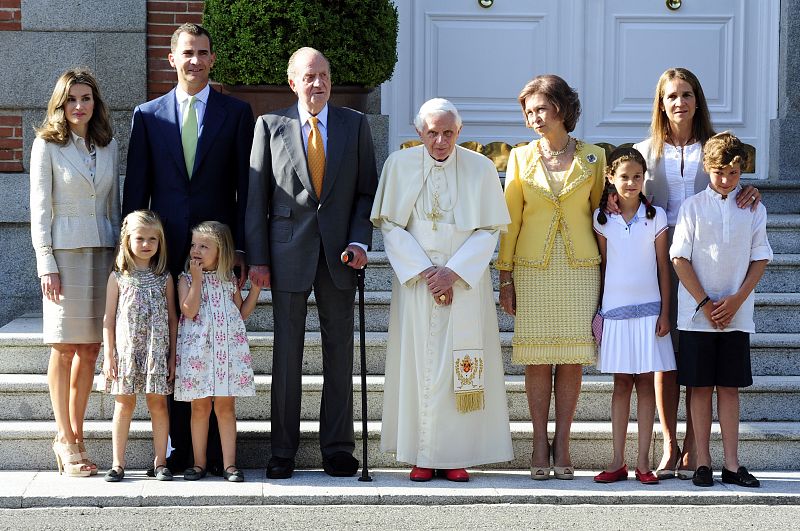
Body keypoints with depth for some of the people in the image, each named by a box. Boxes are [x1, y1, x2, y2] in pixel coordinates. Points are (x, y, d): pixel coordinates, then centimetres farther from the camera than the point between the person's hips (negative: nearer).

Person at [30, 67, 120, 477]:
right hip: (65, 251, -4)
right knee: (65, 348, -3)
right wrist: (45, 263, -10)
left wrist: (121, 255, 11)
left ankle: (73, 436, 12)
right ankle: (66, 439, 2)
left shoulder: (108, 147, 11)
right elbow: (39, 209, -3)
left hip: (103, 251, 4)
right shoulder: (47, 145, -1)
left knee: (90, 349, 4)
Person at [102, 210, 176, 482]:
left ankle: (160, 462, 10)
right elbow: (109, 318, 3)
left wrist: (172, 356, 3)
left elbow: (172, 318, 8)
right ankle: (118, 463, 8)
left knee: (158, 404, 2)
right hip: (126, 349, -1)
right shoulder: (119, 276, 3)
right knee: (124, 404, 2)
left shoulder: (164, 278, 6)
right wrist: (109, 355, -3)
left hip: (157, 350, 1)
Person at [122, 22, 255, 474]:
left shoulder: (236, 113, 6)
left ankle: (218, 448, 5)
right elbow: (136, 188, 9)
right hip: (166, 250, 1)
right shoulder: (148, 115, 10)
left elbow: (246, 186, 3)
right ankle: (181, 446, 10)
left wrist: (243, 249, -4)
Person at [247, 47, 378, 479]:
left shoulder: (355, 125, 8)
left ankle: (337, 449, 12)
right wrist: (257, 258, -4)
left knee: (339, 352, 5)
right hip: (288, 252, -1)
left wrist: (359, 241, -6)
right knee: (286, 354, 2)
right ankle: (283, 451, 9)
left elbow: (367, 189, 8)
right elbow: (256, 196, 3)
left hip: (338, 253, 1)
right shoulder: (270, 126, 4)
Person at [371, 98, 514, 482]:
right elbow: (390, 225, -1)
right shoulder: (400, 165, 0)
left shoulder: (480, 168, 0)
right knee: (419, 361, -2)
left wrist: (454, 271, -12)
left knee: (461, 363, -3)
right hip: (415, 278, 0)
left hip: (465, 279, 0)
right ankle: (422, 457, 2)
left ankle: (457, 455, 1)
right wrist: (425, 271, -11)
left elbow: (489, 230, 0)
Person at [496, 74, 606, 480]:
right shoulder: (521, 158, 5)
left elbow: (599, 213, 9)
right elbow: (510, 219, 6)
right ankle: (540, 445, 8)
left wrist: (606, 276, 3)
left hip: (580, 268, 0)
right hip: (533, 269, 0)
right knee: (537, 359, 0)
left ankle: (562, 444, 9)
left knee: (572, 358, 1)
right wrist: (505, 279, 2)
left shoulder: (592, 158, 4)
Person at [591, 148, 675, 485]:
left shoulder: (656, 216, 1)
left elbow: (663, 267, 3)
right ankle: (618, 462, 8)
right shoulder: (602, 218, 3)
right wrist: (596, 311, 5)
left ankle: (643, 462, 5)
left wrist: (665, 312, -1)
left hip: (648, 309, -1)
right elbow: (602, 265, 7)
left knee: (645, 382, 2)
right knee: (621, 383, 5)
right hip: (614, 308, 1)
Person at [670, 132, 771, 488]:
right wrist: (705, 304, -8)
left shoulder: (753, 209, 5)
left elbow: (761, 259, 5)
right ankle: (702, 463, 6)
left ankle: (732, 465, 6)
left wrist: (736, 300, -8)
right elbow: (680, 259, -2)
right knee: (701, 387, 1)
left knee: (729, 387, 5)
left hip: (736, 315, 1)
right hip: (696, 314, -1)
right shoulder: (692, 207, 0)